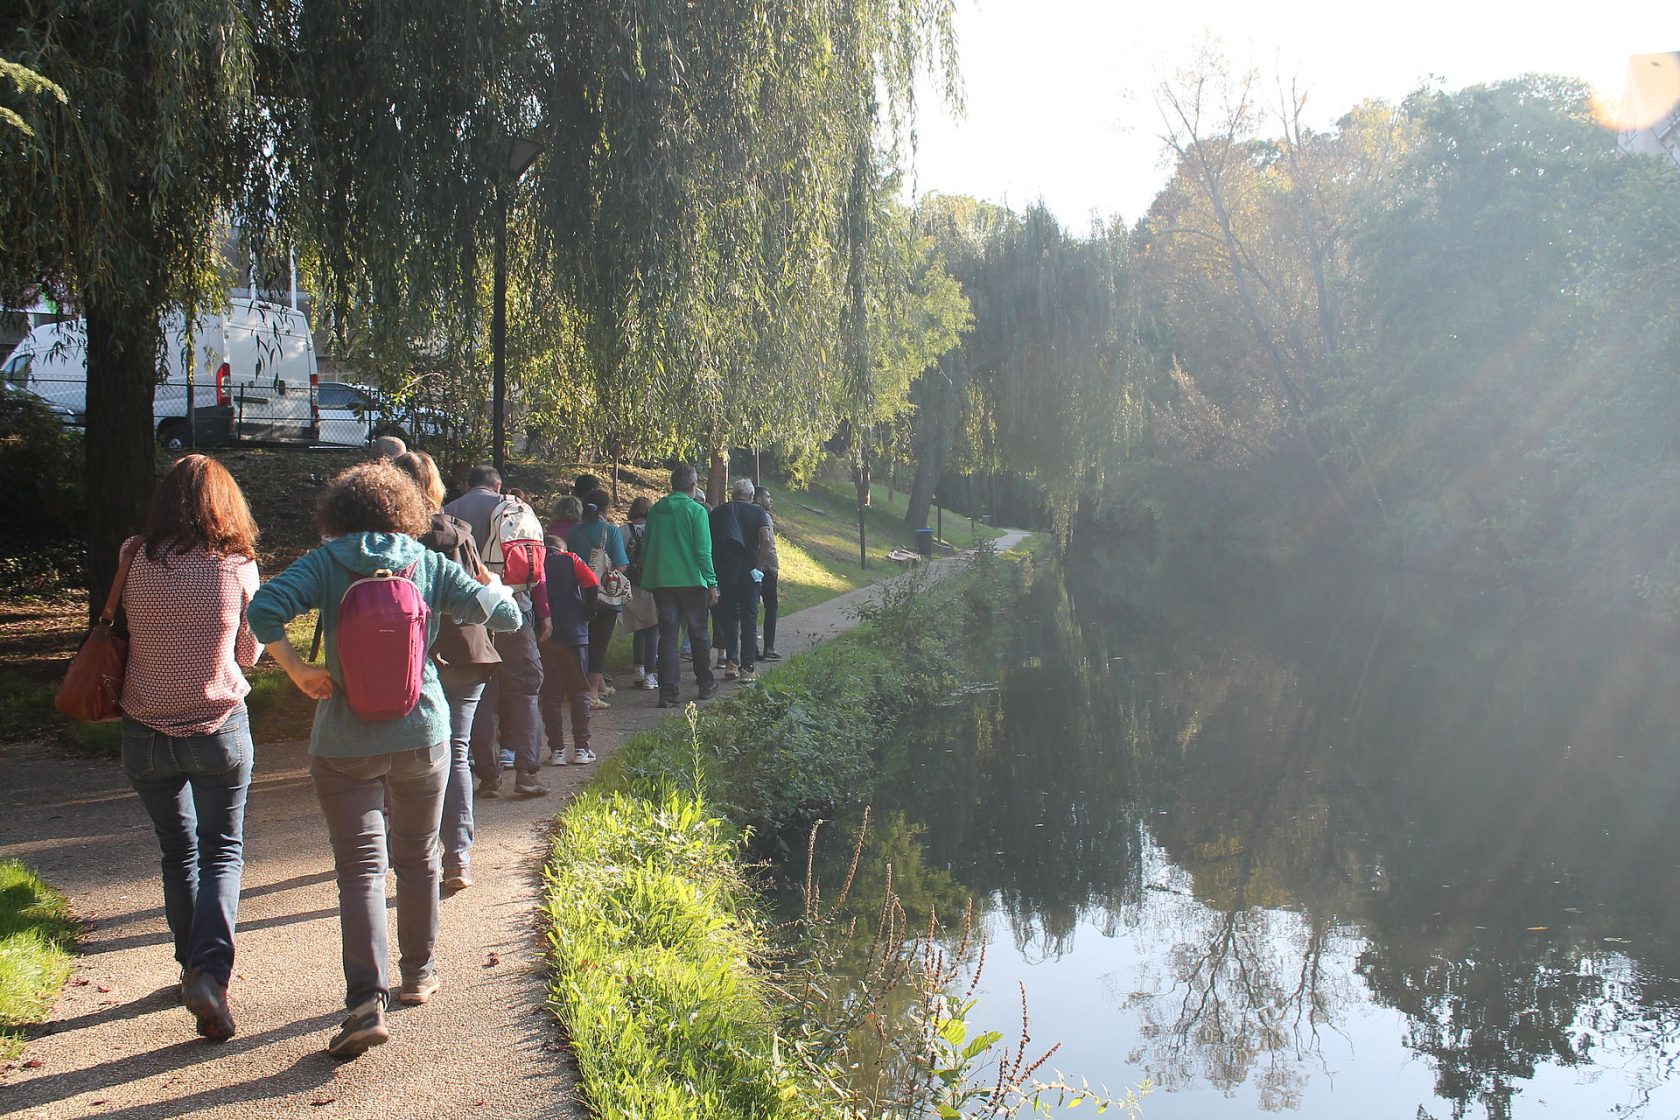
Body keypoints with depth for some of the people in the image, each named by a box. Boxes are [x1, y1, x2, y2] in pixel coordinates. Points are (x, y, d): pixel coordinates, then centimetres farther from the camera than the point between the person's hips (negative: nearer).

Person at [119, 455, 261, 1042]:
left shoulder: (135, 557, -6)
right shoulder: (237, 565, -9)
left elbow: (122, 628, 7)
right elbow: (249, 652, 2)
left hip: (145, 733, 2)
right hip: (219, 729, -2)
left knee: (178, 851, 18)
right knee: (223, 851, 9)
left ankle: (193, 967, 25)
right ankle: (210, 969, -8)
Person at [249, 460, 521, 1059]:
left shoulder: (326, 563, -3)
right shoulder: (430, 565, 1)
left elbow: (264, 610, -19)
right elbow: (504, 614, 0)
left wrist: (299, 670, -8)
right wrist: (495, 585, 21)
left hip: (345, 742, -2)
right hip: (422, 734, 2)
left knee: (360, 868, 0)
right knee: (418, 860, 18)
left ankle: (367, 1002, -11)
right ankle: (418, 974, 33)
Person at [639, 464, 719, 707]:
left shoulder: (656, 510, 6)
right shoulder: (696, 510, -8)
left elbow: (645, 546, 11)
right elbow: (703, 551, -10)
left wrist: (648, 578, 20)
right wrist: (712, 583, -5)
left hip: (661, 582, 3)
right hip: (691, 581, -3)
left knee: (667, 634, 4)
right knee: (698, 632, 11)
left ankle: (667, 690, -3)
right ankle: (705, 684, 24)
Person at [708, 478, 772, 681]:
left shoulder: (718, 512, 8)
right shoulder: (758, 512, 2)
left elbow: (709, 542, 4)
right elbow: (766, 540, -14)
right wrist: (757, 559, -3)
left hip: (724, 571, 1)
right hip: (748, 571, -1)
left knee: (729, 617, 13)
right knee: (749, 619, 5)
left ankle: (731, 660, 0)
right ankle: (747, 668, 2)